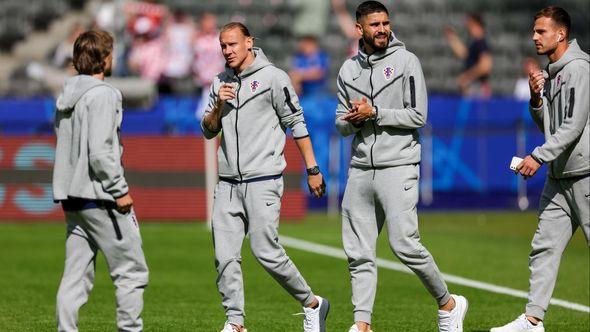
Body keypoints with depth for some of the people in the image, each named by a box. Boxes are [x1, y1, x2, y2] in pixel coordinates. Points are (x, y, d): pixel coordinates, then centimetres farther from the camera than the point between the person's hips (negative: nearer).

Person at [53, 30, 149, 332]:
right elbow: (100, 151, -20)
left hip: (71, 199, 8)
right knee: (131, 272, 1)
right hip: (99, 197, -8)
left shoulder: (65, 96, 13)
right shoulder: (102, 95, -13)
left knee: (76, 276, 8)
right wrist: (120, 191, -14)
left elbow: (64, 146, 14)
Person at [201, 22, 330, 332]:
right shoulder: (220, 82, 13)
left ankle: (312, 304, 8)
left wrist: (312, 170, -4)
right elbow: (208, 131, 16)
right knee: (225, 257, -1)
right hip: (228, 184, 6)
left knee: (267, 253, -10)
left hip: (263, 181, -6)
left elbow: (296, 123, -3)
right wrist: (218, 105, -4)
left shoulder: (272, 77, -5)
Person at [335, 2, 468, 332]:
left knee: (405, 245, -12)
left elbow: (417, 116, -8)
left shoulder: (406, 61, -2)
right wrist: (352, 120, -6)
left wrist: (374, 112, -12)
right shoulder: (349, 69, 13)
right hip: (360, 169, 5)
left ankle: (449, 304, 6)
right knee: (359, 253, 3)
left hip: (397, 168, -5)